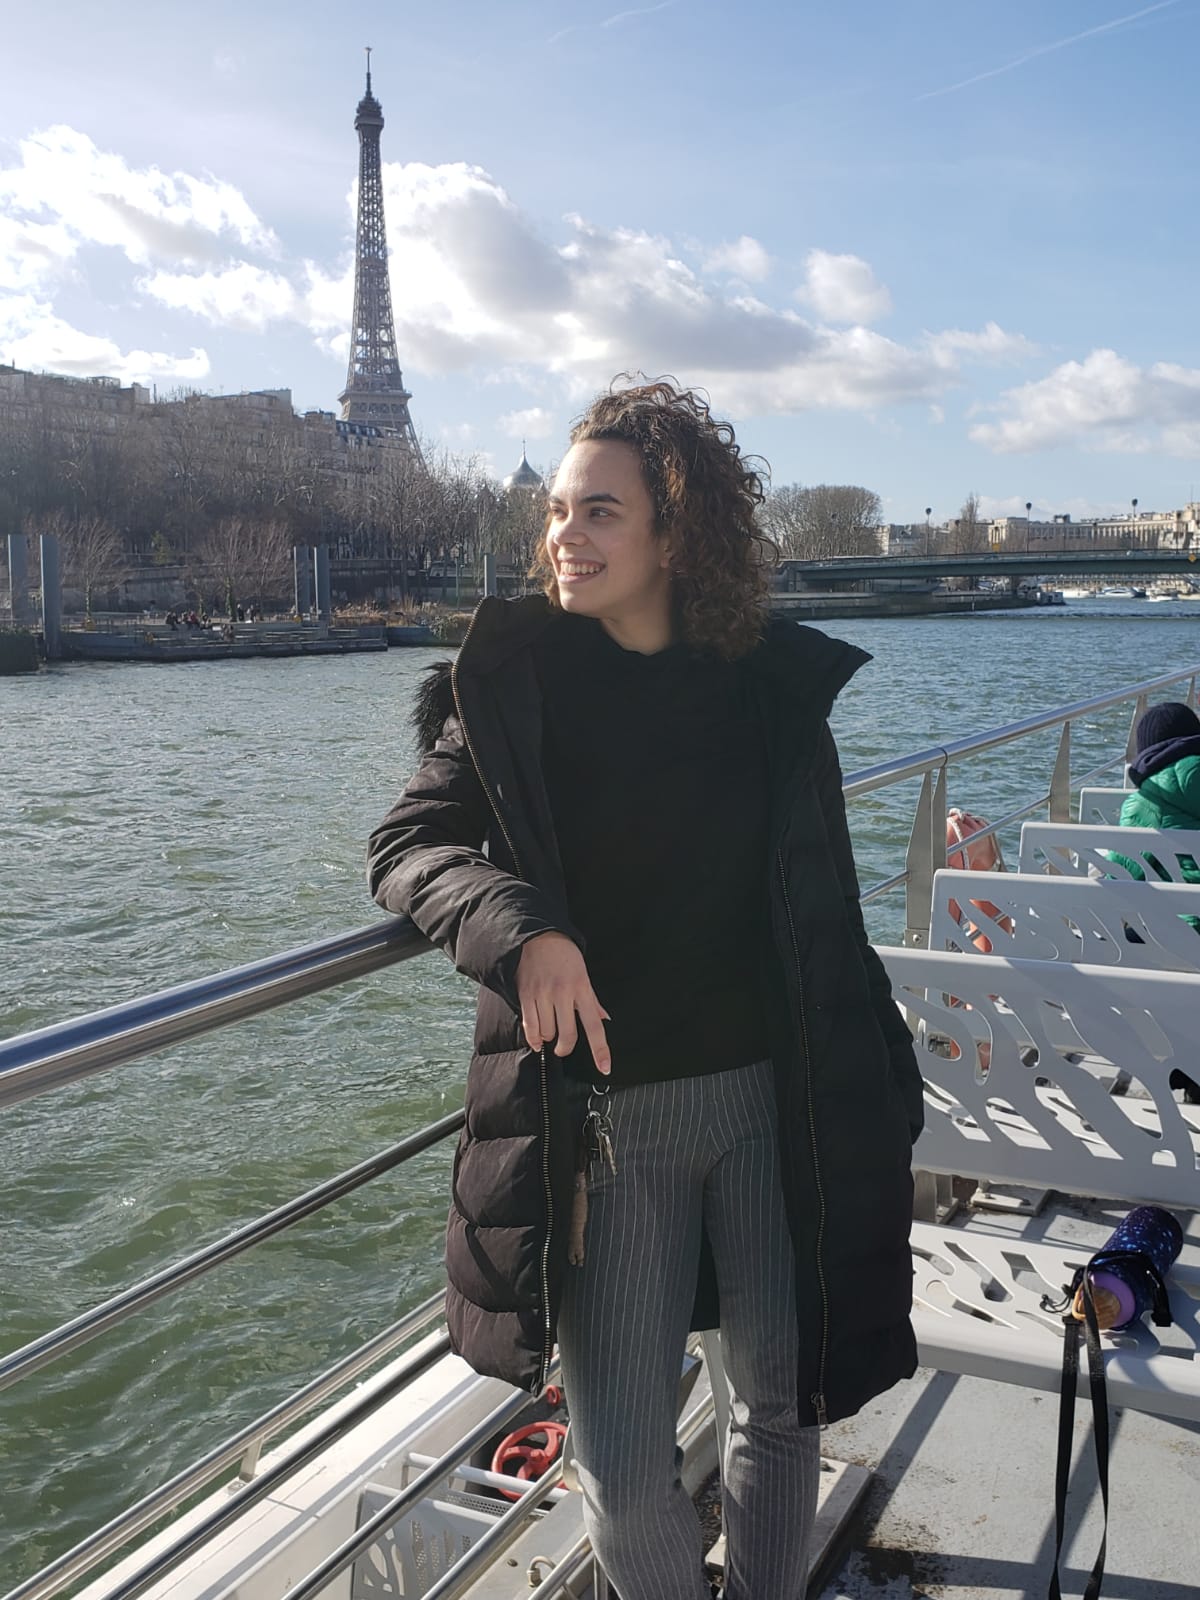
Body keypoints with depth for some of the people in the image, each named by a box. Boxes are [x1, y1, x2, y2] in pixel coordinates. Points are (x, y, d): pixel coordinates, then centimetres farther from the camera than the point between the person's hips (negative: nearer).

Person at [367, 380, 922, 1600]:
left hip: (772, 1100, 2)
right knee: (622, 1473, 3)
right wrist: (521, 925, -26)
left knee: (781, 1407, 17)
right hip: (605, 1115, -1)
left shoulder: (773, 686, -1)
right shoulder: (515, 680, -4)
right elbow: (404, 845, -5)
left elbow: (823, 916, 6)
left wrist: (867, 1096, 7)